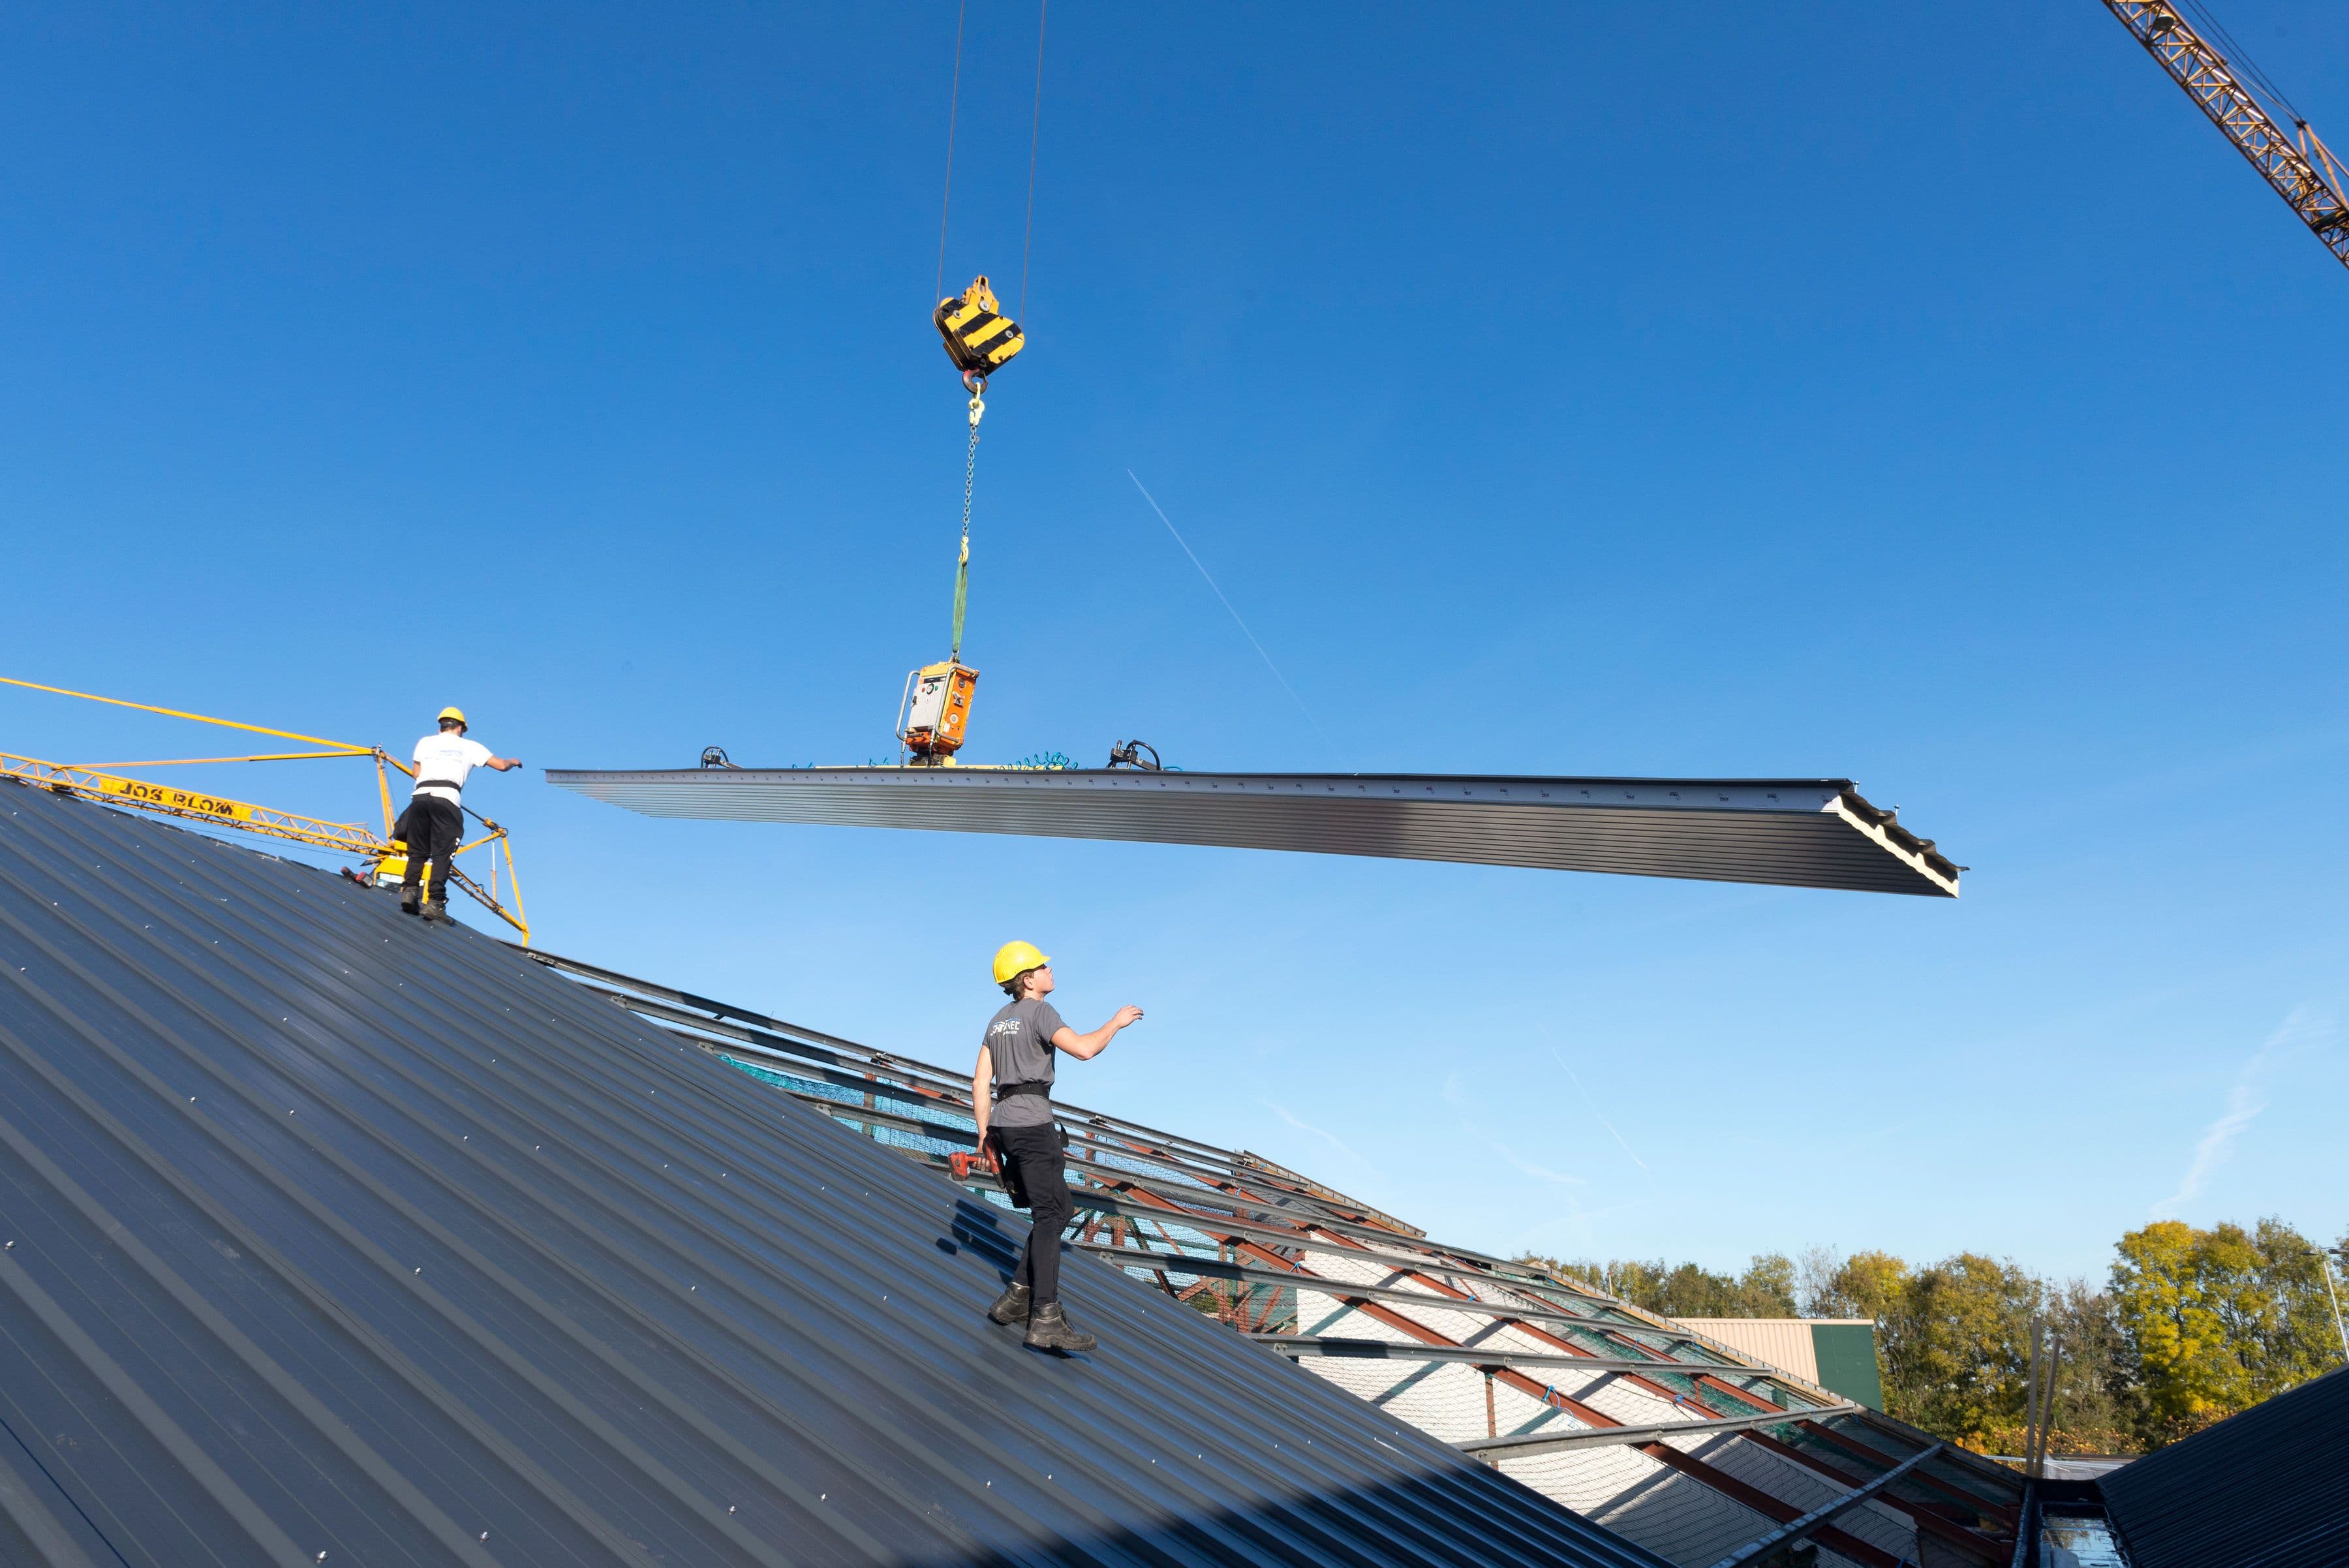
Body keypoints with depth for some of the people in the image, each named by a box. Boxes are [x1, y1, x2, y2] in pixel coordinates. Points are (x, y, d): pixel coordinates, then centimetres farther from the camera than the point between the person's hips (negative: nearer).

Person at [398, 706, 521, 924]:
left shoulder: (425, 742, 24)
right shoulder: (469, 746, 20)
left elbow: (417, 773, 27)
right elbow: (501, 765, 20)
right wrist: (513, 761, 43)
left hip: (420, 796, 2)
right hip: (447, 799, -2)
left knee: (417, 852, 11)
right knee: (442, 854, -5)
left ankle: (409, 890, -8)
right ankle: (435, 903, -14)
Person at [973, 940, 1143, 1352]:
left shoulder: (999, 1020, 19)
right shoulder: (1039, 1011, -6)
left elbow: (980, 1081, 15)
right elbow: (1083, 1049, -20)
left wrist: (986, 1135, 17)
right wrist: (1116, 1022, -4)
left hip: (1003, 1123, 9)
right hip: (1032, 1123, -9)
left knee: (1059, 1210, 16)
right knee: (1050, 1216, -11)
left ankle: (1017, 1299, 12)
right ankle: (1046, 1319, -18)